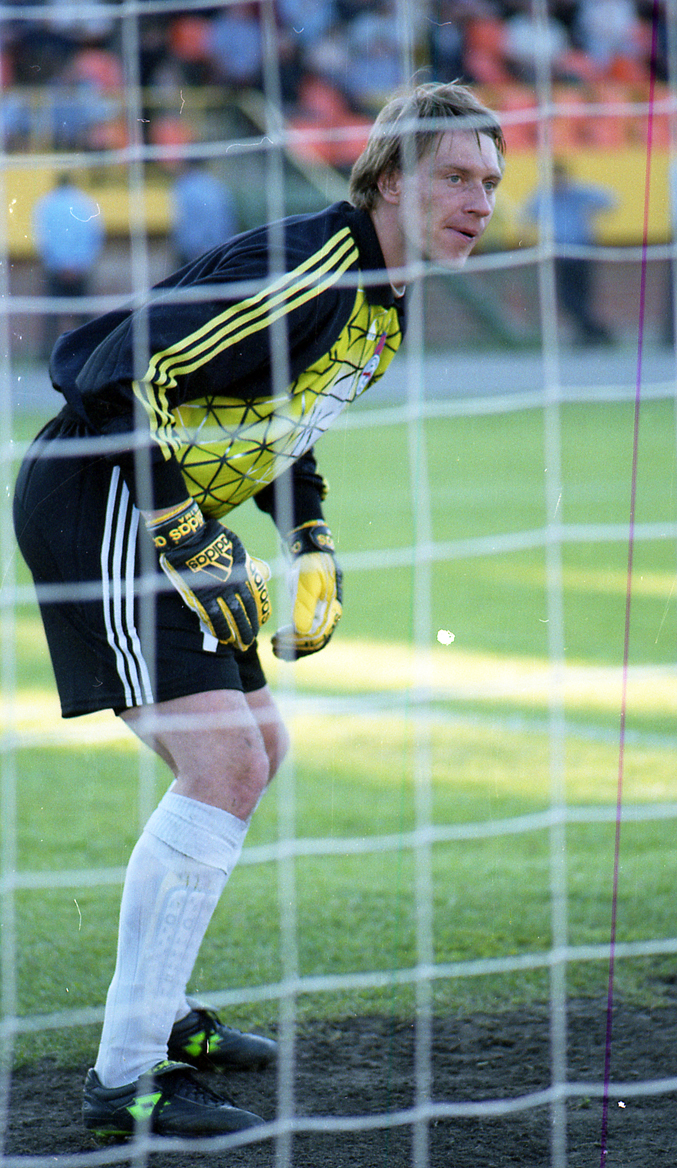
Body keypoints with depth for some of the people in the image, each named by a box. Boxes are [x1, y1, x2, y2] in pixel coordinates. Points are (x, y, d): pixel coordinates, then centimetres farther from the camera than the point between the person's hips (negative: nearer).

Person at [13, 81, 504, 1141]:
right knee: (221, 765, -18)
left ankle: (155, 1010, 33)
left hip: (170, 517, 11)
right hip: (103, 501, -11)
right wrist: (185, 539, -23)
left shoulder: (380, 297, 11)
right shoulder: (308, 273, -21)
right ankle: (126, 1080, -17)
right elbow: (130, 377, -25)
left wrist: (313, 548, 14)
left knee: (256, 752, 18)